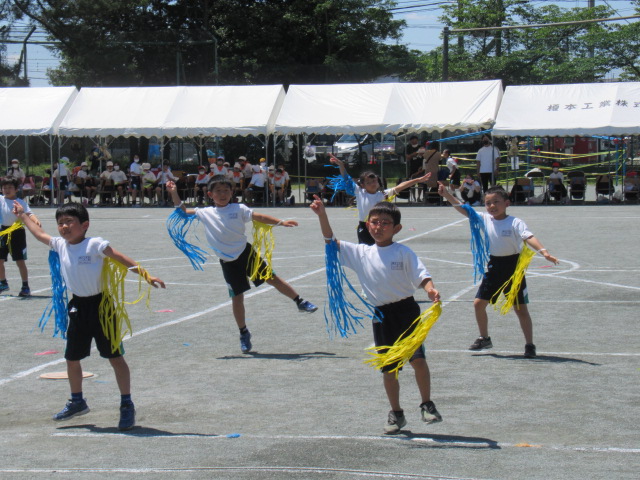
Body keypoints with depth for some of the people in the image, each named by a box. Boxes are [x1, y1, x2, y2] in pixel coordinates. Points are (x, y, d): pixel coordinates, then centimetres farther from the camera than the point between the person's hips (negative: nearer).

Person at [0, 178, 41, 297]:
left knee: (20, 261, -3)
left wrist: (36, 220, -39)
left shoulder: (20, 202, -6)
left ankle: (25, 287, 6)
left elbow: (29, 213, -20)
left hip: (17, 232, -4)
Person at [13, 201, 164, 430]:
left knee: (115, 356, -1)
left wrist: (145, 275, -21)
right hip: (78, 307, 6)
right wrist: (23, 215, 32)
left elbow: (121, 258, -14)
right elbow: (40, 233, 22)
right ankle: (77, 402, 35)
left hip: (99, 304, -6)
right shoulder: (60, 245, 4)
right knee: (72, 357, 15)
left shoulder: (94, 244, -14)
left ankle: (127, 405, 8)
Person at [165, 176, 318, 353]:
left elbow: (259, 217, -8)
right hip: (228, 262, 1)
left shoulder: (239, 209, -2)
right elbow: (183, 211, 11)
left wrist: (281, 222, -17)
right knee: (237, 297, 4)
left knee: (272, 279, 3)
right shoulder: (205, 213, 3)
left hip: (246, 252, -1)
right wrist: (174, 193, 1)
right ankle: (244, 333, 19)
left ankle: (300, 302, 21)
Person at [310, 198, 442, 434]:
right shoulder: (361, 253, 7)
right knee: (388, 367, 9)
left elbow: (421, 275, -8)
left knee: (417, 357, -17)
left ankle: (427, 405, -1)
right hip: (381, 315, 3)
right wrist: (322, 215, -1)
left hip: (406, 309, -3)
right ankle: (396, 413, 22)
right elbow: (331, 241, 9)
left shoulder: (404, 252, -2)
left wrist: (430, 289, -29)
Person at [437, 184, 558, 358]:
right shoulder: (485, 219, 1)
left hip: (513, 267, -5)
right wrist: (446, 194, -8)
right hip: (494, 266, 5)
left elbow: (529, 237, -26)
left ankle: (529, 344, 8)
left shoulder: (515, 222, -13)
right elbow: (463, 209, 1)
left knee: (520, 308, -1)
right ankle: (484, 339, 29)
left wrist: (544, 251, -41)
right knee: (479, 303, 9)